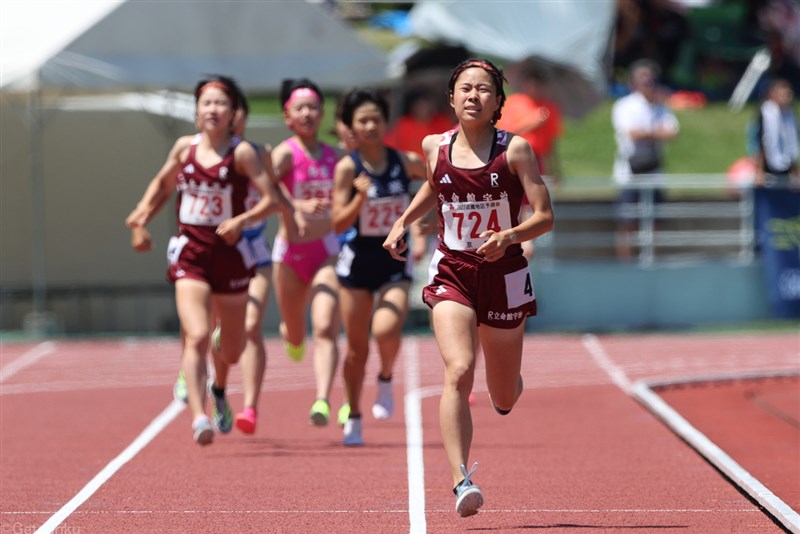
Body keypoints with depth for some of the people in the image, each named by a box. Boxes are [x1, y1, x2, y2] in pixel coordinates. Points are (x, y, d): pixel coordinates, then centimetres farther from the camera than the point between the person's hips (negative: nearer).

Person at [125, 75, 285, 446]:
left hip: (229, 252, 0)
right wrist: (143, 213, 4)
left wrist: (243, 220, -27)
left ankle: (219, 389, 50)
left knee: (232, 348, 15)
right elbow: (162, 183, 20)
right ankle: (199, 418, -27)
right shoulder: (185, 147, 2)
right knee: (197, 336, -21)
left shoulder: (242, 153, -7)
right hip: (190, 252, 0)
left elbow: (272, 200, -12)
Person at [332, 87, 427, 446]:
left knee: (386, 330, -24)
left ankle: (386, 380, 7)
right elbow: (339, 224, -14)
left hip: (395, 262, 0)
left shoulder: (405, 162, -3)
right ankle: (352, 417, 23)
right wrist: (360, 197, -28)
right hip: (357, 263, 0)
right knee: (357, 346, 5)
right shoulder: (347, 167, -9)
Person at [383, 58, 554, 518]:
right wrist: (403, 224, 16)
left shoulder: (515, 149, -8)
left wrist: (509, 236, -28)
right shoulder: (435, 148, 1)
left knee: (504, 399, 13)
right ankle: (462, 480, -29)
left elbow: (545, 216, -11)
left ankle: (509, 387, 52)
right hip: (452, 276, 1)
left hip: (505, 277, -1)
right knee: (458, 372, -25)